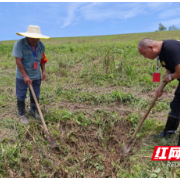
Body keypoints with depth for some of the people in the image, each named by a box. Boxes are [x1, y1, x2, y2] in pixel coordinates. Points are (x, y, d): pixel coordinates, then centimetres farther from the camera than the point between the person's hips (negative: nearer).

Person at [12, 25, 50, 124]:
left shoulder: (41, 45, -4)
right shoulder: (19, 44, -18)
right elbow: (18, 61, -19)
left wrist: (43, 71, 1)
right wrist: (25, 76, -21)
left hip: (36, 76, 4)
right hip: (22, 76, -4)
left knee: (35, 96, 16)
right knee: (21, 96, 9)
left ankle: (34, 111, 40)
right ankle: (21, 114, 29)